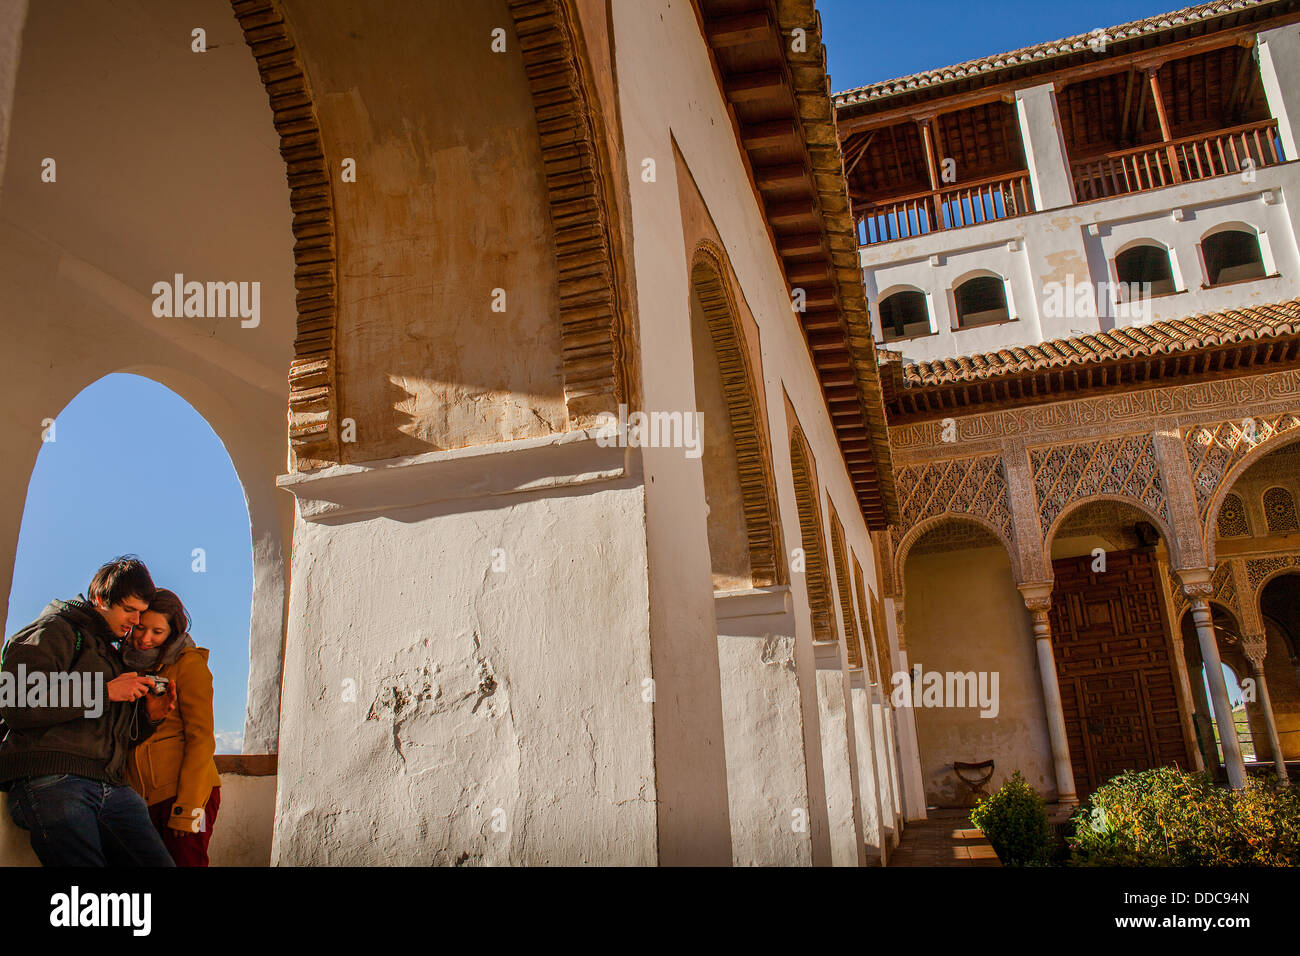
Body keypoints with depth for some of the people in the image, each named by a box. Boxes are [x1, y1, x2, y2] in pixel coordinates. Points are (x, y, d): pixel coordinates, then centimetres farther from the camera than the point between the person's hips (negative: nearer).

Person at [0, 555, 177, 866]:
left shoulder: (113, 656, 30)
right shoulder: (55, 630, 7)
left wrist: (148, 717, 11)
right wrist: (105, 692, -8)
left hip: (112, 788, 7)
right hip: (51, 780, -7)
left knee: (159, 861, -13)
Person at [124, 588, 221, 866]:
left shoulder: (189, 664, -4)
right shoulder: (127, 664, 15)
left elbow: (201, 739, -9)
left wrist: (188, 807, -15)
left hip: (183, 792, -6)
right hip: (140, 799, 6)